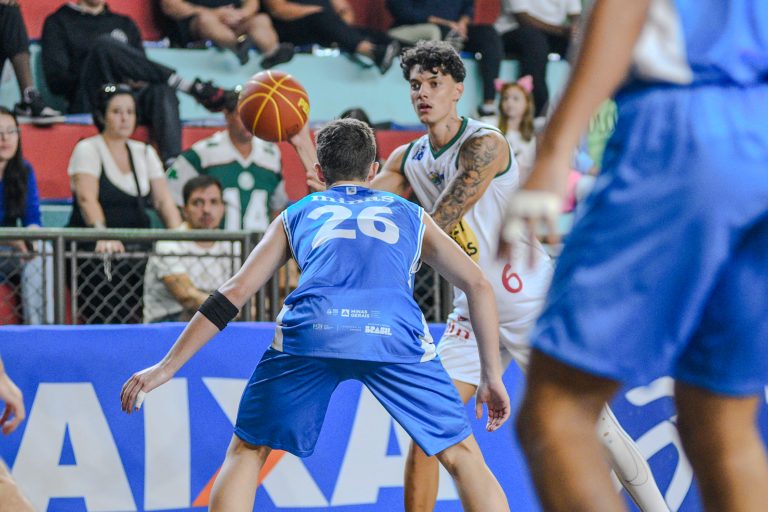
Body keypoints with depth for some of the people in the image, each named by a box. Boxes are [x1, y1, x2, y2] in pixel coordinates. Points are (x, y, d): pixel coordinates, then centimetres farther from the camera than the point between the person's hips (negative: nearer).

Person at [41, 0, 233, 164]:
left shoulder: (125, 24, 29)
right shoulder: (58, 23, 18)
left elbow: (143, 73, 19)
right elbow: (56, 81, 3)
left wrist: (134, 80, -8)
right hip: (92, 103, -3)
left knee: (161, 90, -31)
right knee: (104, 44, -29)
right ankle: (192, 87, -29)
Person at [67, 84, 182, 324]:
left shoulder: (145, 153, 16)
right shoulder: (88, 150, 1)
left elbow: (164, 201, 10)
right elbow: (87, 198, -13)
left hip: (136, 250, 4)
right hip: (96, 253, -4)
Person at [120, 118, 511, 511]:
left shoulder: (296, 216, 32)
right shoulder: (410, 214, 33)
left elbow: (233, 294, 25)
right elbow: (478, 286, 24)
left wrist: (165, 368, 27)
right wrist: (492, 377, 27)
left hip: (311, 330, 1)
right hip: (394, 332, 0)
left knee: (246, 451, 19)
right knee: (462, 456, 14)